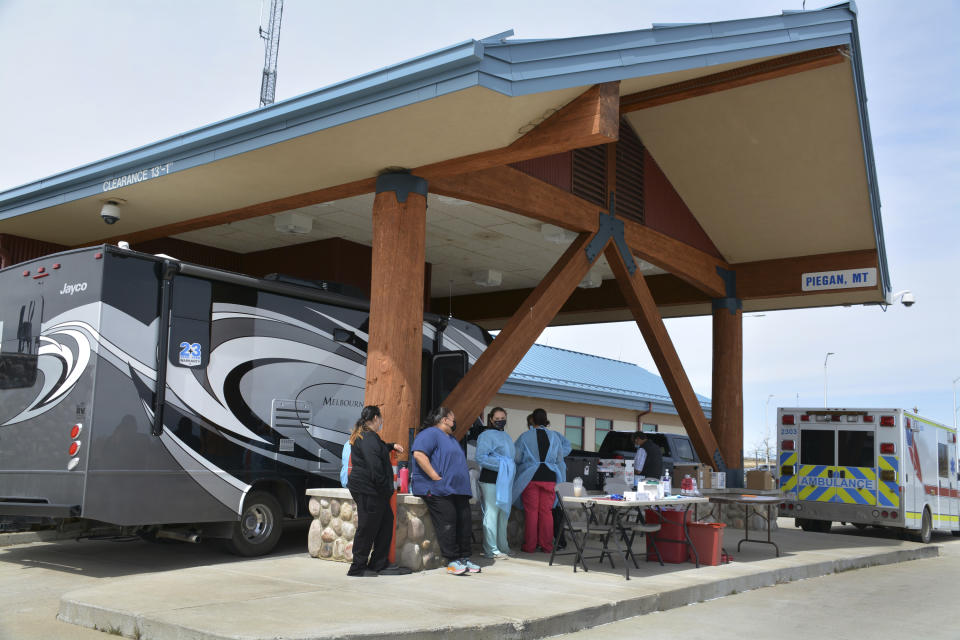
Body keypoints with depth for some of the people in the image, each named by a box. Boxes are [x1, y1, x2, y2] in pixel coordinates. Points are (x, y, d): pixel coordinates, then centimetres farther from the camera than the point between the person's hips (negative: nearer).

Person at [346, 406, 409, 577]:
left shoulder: (363, 436, 18)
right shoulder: (369, 438, -17)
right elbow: (375, 467, -22)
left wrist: (392, 446, 32)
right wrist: (385, 488, -16)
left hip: (372, 491, 11)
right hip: (367, 490, -11)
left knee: (386, 523, 12)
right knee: (367, 528, -4)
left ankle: (379, 564, 18)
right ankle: (358, 568, 4)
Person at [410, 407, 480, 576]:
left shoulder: (451, 439, 27)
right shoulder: (430, 434, -5)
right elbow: (419, 455, -21)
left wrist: (463, 485, 21)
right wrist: (436, 478, -21)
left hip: (458, 490, 10)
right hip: (437, 490, -9)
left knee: (465, 522, 2)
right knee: (447, 522, -15)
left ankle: (464, 559, 9)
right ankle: (452, 562, -12)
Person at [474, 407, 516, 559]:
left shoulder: (505, 436, 20)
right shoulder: (486, 435, -7)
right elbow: (481, 458, -16)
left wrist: (511, 469, 13)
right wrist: (501, 465, -17)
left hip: (504, 480, 9)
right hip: (491, 479, -9)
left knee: (503, 514, 13)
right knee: (491, 513, -8)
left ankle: (502, 546, 22)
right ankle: (491, 550, -6)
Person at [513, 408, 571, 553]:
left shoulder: (525, 436, -4)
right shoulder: (554, 436, 3)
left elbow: (516, 458, 0)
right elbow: (560, 458, 9)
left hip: (530, 477, -2)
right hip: (549, 477, 2)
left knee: (531, 511, 3)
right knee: (546, 511, 7)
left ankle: (529, 545, 6)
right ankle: (547, 545, 10)